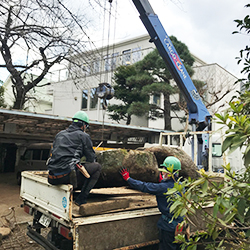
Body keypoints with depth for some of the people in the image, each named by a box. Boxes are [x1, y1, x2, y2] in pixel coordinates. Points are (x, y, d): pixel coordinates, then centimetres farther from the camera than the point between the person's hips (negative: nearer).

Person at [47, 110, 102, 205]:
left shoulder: (60, 134, 22)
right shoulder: (83, 135, 5)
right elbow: (91, 158, 7)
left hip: (53, 178, 8)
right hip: (67, 175, -7)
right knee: (97, 167, 10)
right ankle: (81, 199, 5)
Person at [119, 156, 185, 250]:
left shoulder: (164, 187, -23)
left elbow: (144, 186, -17)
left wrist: (128, 178, -8)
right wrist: (162, 181, 18)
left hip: (169, 226, -8)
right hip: (180, 224, 8)